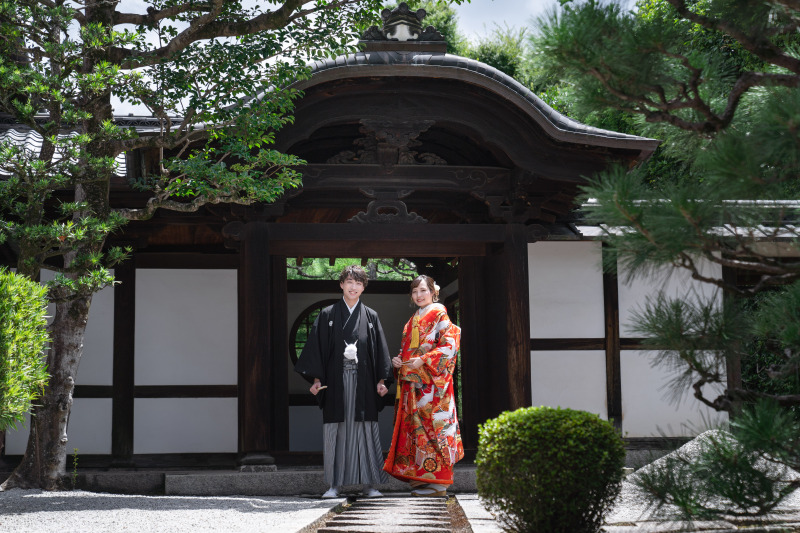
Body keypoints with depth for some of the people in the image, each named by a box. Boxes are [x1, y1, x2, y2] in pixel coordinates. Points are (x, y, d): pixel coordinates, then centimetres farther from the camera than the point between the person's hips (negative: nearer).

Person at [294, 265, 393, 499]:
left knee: (365, 430, -2)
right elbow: (317, 347, 4)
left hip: (363, 381, 1)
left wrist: (381, 380, -1)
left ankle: (369, 484, 2)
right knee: (336, 431, -1)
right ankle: (335, 485, 3)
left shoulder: (370, 317, 12)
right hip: (336, 381, -1)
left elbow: (380, 350, 9)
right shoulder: (327, 315, 8)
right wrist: (316, 379, -5)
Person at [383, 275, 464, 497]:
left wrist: (423, 360, -18)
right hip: (412, 382, 8)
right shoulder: (413, 321, 21)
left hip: (432, 381, -8)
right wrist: (397, 361, 6)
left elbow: (449, 346, -11)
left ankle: (438, 482, -9)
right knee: (415, 427, 4)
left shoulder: (439, 315, -2)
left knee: (431, 427, -10)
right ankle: (420, 477, 7)